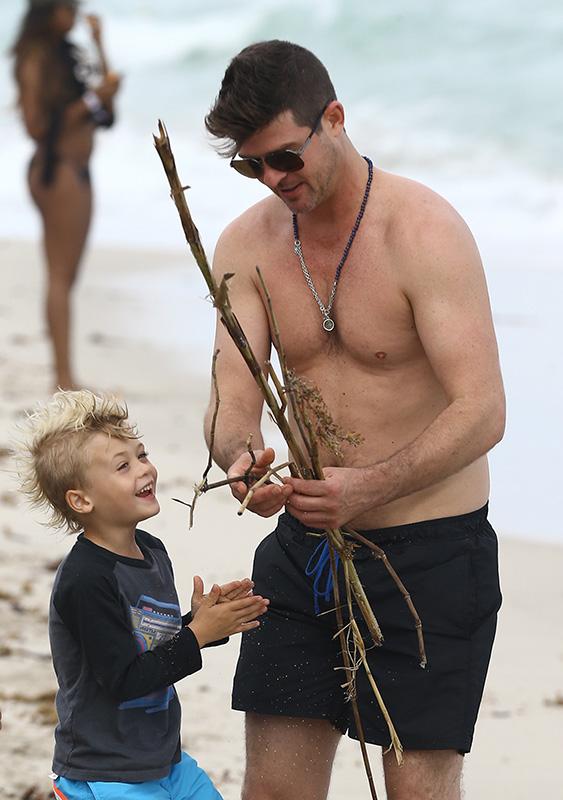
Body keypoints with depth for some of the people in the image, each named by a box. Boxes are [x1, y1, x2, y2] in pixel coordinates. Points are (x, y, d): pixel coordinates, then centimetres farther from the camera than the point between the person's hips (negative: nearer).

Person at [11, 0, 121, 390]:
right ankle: (64, 376, -13)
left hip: (78, 171, 9)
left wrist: (99, 45, 13)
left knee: (68, 276, 8)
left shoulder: (67, 55, 14)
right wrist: (90, 99, -18)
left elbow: (106, 108, 18)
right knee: (60, 275, -11)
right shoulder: (35, 62, -12)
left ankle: (64, 375, 10)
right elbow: (37, 127, -17)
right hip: (55, 170, -9)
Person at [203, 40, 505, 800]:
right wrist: (240, 456, -28)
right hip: (304, 546, 5)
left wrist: (369, 487, -37)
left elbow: (482, 412, -23)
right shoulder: (247, 244, 2)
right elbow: (233, 401, -4)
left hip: (431, 553, -5)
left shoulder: (424, 231, -16)